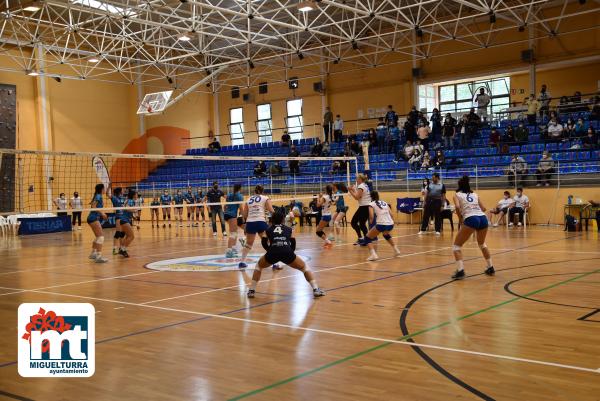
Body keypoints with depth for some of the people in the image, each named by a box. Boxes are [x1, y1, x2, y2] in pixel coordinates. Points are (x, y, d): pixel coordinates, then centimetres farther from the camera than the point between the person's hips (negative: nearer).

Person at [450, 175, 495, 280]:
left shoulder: (457, 195, 14)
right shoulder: (474, 195, 26)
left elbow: (457, 207, -6)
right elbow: (483, 208, 18)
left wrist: (461, 219, 7)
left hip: (471, 219, -5)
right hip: (483, 218, 5)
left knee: (456, 246, 8)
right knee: (482, 244, 32)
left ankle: (460, 271, -9)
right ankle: (490, 268, 32)